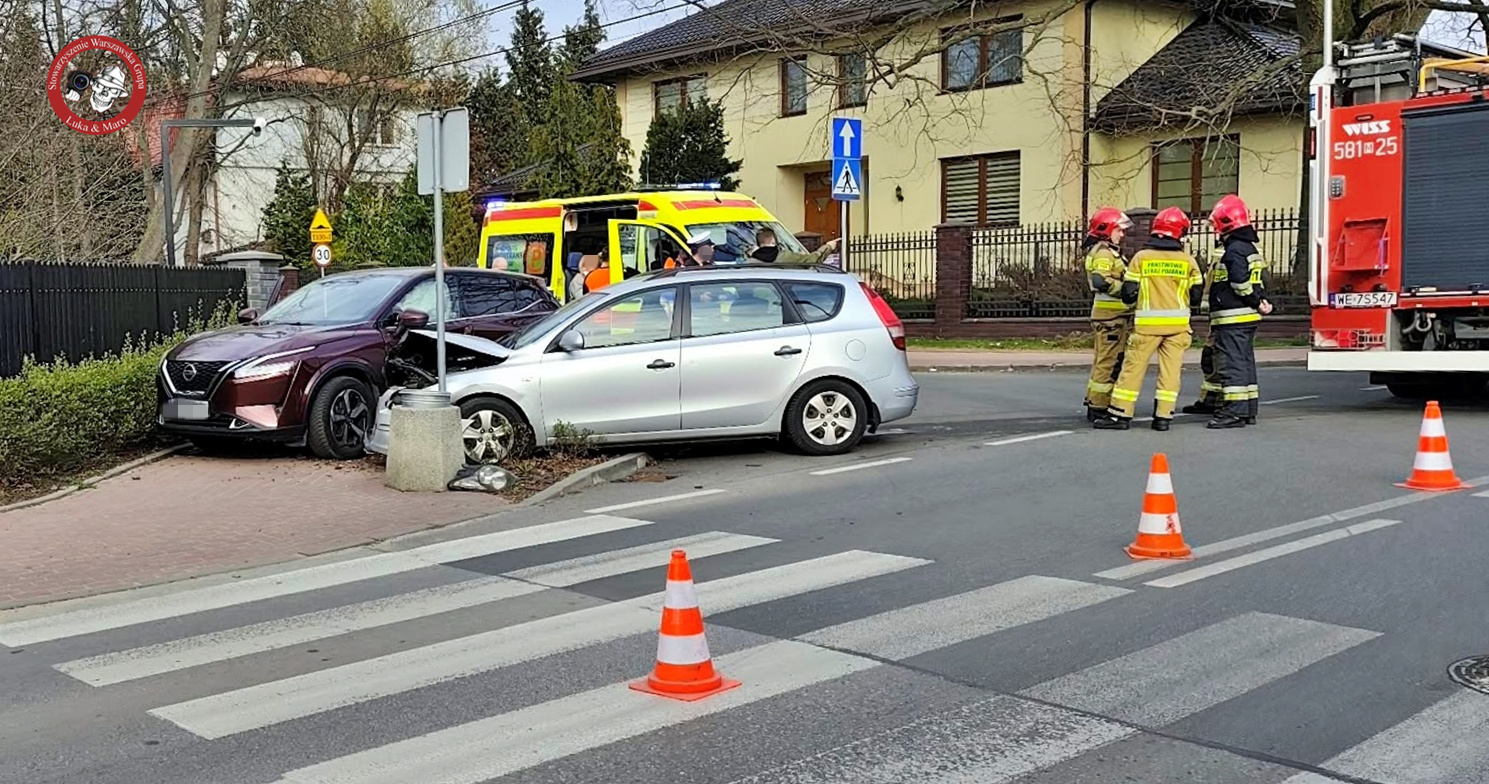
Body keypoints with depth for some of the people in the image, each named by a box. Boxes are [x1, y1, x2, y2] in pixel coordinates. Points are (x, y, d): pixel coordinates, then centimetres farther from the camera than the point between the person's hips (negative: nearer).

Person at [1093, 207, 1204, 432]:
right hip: (1178, 323, 1)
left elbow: (1128, 293, -2)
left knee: (1133, 367, 4)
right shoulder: (1188, 261, 1)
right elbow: (1196, 297, 4)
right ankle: (1163, 416, 5)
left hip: (1148, 322, -1)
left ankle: (1120, 414, 5)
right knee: (1170, 369, 6)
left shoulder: (1141, 257, -2)